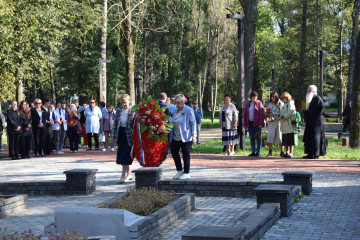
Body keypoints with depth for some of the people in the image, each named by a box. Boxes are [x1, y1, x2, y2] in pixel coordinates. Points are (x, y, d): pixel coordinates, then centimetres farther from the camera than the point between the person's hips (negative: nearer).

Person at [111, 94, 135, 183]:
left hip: (129, 134, -5)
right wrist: (113, 135, 7)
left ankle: (124, 175, -5)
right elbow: (115, 123, 10)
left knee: (126, 154, -9)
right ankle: (129, 174, 20)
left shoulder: (133, 111, -7)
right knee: (121, 154, 9)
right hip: (120, 134, 6)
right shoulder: (118, 110, 7)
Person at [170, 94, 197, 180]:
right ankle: (179, 171, 22)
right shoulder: (175, 111, 11)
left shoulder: (189, 110, -9)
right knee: (174, 152, 7)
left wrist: (193, 135, -14)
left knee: (185, 154, 0)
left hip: (185, 137, -7)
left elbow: (193, 123, -9)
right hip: (176, 137, 7)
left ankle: (186, 173, 11)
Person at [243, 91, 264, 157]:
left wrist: (261, 124, -13)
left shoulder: (259, 103, 1)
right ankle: (253, 152, 10)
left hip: (257, 124, -4)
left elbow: (262, 114, -6)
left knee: (258, 138, -2)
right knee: (251, 138, 5)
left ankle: (258, 152, 2)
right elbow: (245, 115, 14)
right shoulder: (247, 105, 13)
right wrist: (245, 125, 8)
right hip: (250, 123, 4)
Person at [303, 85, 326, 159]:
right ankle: (310, 154, 12)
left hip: (316, 122, -9)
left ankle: (316, 154, -2)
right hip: (309, 122, 9)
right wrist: (306, 117, 13)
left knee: (315, 137, -6)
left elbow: (322, 108, -17)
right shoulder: (309, 99, 18)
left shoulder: (317, 98, -9)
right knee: (308, 138, 8)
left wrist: (315, 115, -19)